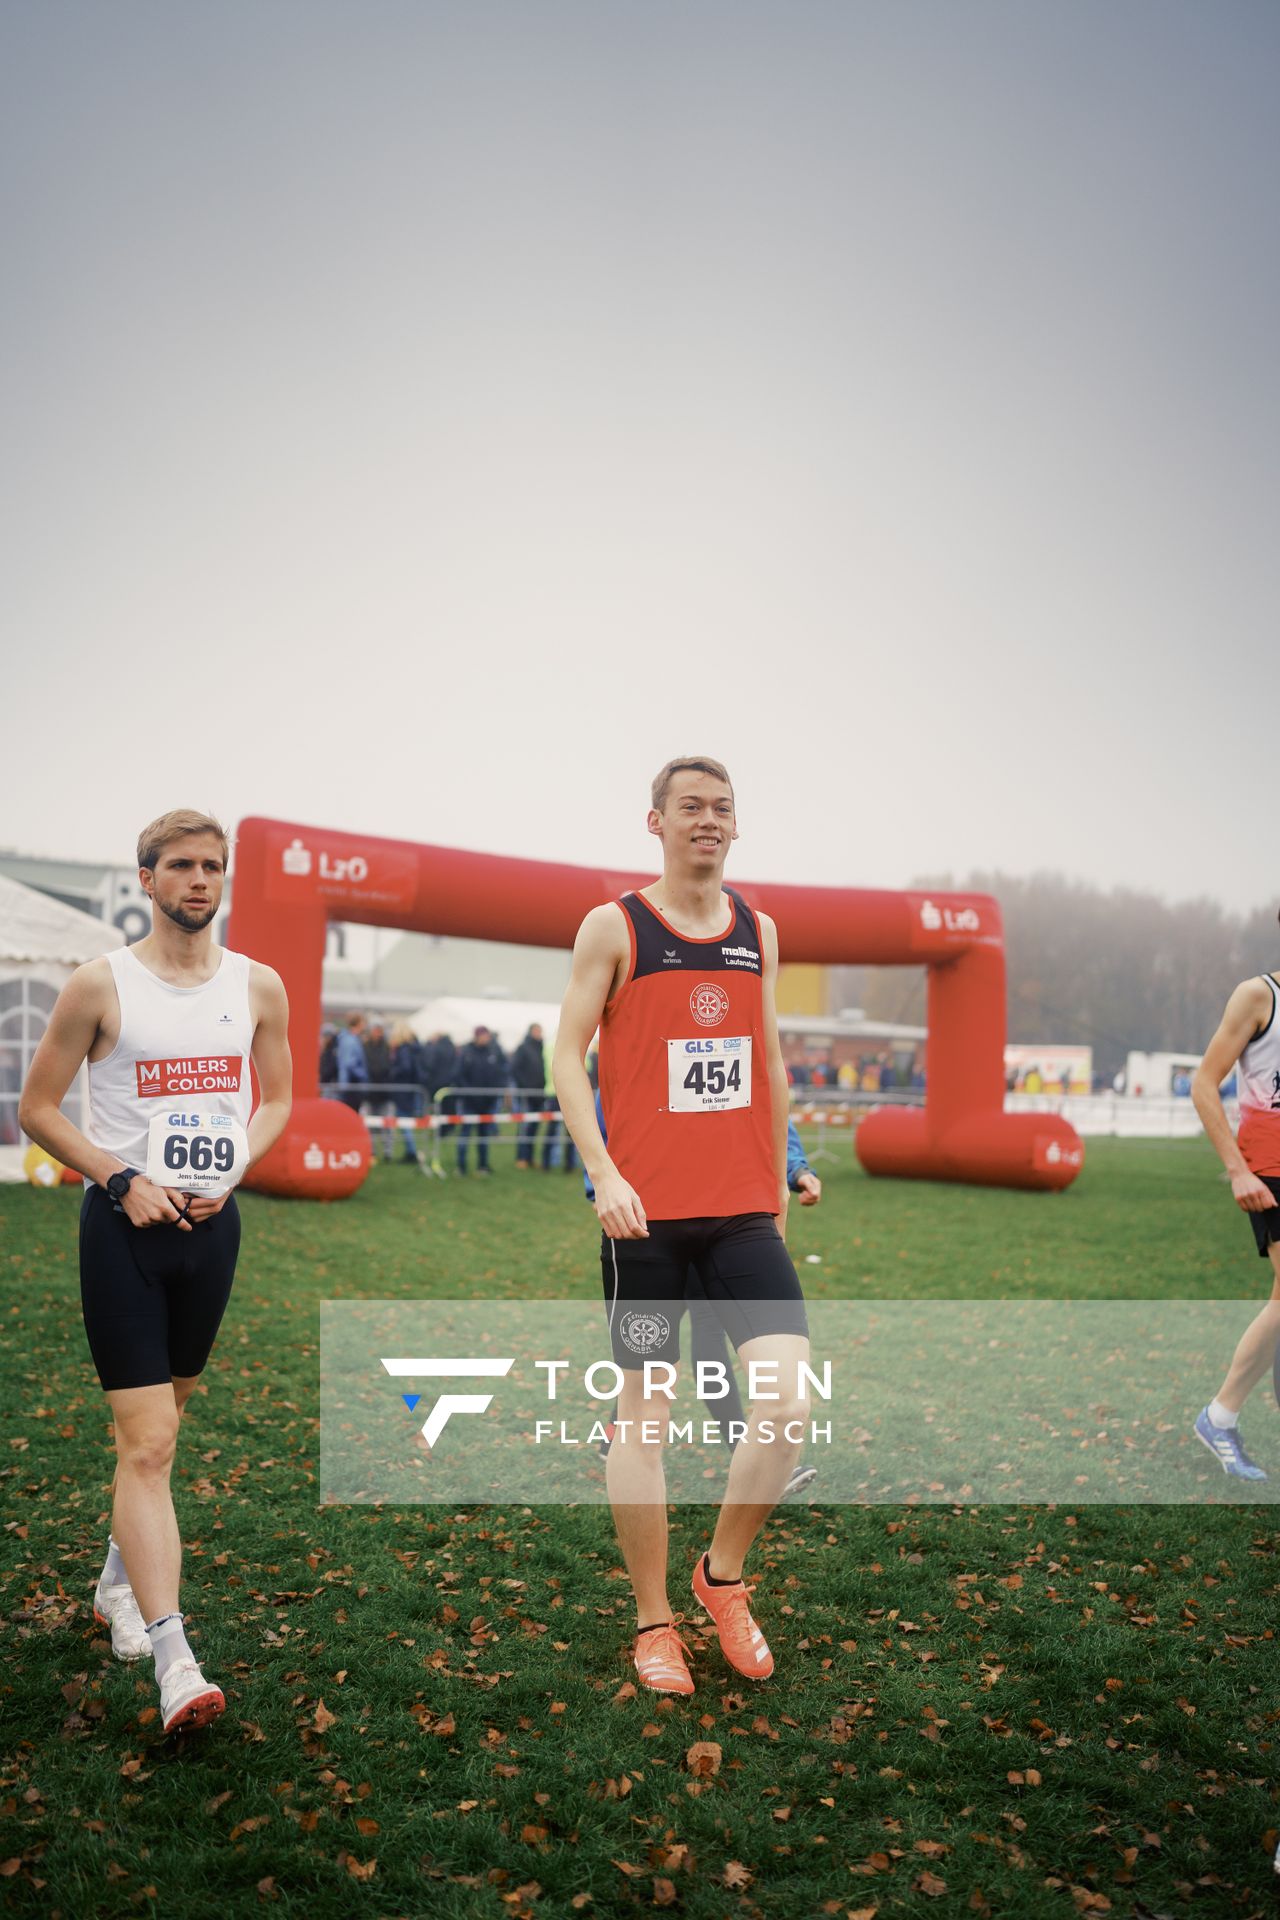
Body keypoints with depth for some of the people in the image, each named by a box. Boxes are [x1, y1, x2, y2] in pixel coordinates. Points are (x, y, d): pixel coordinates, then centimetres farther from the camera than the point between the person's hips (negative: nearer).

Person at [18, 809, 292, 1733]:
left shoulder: (260, 986, 4)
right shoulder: (101, 984, -5)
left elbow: (277, 1098, 15)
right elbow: (39, 1107, -1)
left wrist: (231, 1169, -3)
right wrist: (122, 1179, -13)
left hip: (212, 1222, 4)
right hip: (125, 1223, -4)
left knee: (163, 1421, 19)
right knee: (147, 1443, -9)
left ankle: (120, 1579, 41)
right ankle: (173, 1659, -8)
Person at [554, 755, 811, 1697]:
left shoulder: (759, 930, 13)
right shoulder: (614, 926, -1)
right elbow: (569, 1055, -3)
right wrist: (604, 1172, -15)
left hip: (744, 1209, 4)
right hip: (646, 1211, -3)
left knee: (793, 1390, -9)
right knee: (642, 1414, 3)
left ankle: (723, 1573, 16)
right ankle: (655, 1622, 21)